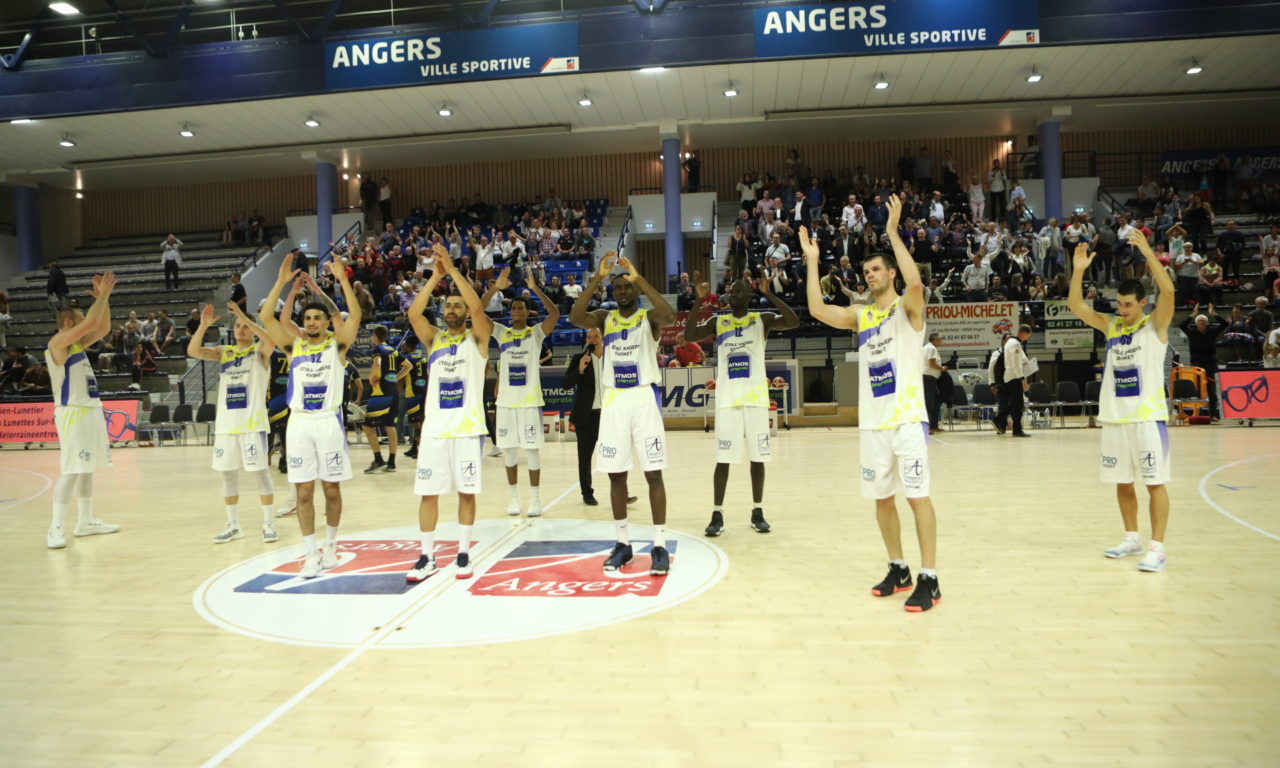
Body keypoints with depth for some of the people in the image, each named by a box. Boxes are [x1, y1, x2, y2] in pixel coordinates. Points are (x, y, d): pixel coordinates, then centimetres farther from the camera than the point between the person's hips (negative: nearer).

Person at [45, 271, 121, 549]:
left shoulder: (77, 344, 14)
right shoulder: (58, 342, -11)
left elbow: (103, 327, 17)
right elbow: (91, 322, -22)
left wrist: (103, 297, 7)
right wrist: (102, 295, -11)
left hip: (91, 410, 9)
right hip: (72, 413, -9)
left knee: (87, 468, 13)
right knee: (71, 471, -11)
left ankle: (86, 521, 21)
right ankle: (55, 529, -8)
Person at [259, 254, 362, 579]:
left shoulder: (337, 345, 1)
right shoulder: (293, 345, 7)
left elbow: (354, 315, -14)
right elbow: (267, 317, -3)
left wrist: (342, 278, -19)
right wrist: (281, 281, -9)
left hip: (329, 421, -2)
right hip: (299, 422, 2)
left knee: (332, 489, 7)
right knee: (303, 492, 3)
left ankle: (330, 546, 24)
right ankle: (312, 554, 11)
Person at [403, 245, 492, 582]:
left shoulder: (477, 338, 3)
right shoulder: (433, 339, 11)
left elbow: (478, 307, -15)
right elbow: (413, 314, -7)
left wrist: (452, 269, -15)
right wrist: (436, 275, -10)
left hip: (468, 427, -3)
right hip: (435, 427, 3)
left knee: (467, 492, 4)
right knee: (428, 492, 4)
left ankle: (463, 555, 15)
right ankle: (427, 557, 14)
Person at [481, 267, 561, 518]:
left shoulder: (537, 332, 1)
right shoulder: (501, 332, 7)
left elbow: (555, 314, -17)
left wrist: (536, 288, -22)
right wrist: (494, 288, -16)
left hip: (530, 400, -2)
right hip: (506, 400, 3)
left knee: (532, 449, 2)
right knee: (509, 450, 8)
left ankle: (535, 498, 11)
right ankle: (514, 497, 19)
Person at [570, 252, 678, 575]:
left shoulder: (649, 317, 0)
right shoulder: (605, 318, 8)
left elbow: (668, 315, -25)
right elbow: (575, 317, -13)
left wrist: (639, 278, -26)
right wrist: (597, 277, -20)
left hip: (644, 398, -3)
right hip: (613, 400, 3)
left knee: (653, 473, -3)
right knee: (616, 474, 7)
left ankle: (660, 546, 3)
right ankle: (623, 543, 19)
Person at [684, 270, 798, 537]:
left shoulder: (762, 319, 3)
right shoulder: (717, 321, 7)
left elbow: (794, 321, -14)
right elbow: (689, 336, -8)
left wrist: (769, 294, -18)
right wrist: (699, 301, -12)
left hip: (755, 398, 0)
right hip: (727, 399, 1)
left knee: (757, 457, 6)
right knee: (723, 459, 0)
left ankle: (757, 512, 17)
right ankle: (717, 515, 7)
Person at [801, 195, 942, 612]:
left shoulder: (907, 307, -2)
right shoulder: (860, 315, 13)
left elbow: (915, 281, -24)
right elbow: (817, 310, 1)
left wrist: (893, 232, -19)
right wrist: (812, 261, 2)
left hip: (906, 417, -6)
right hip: (872, 421, 6)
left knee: (918, 496, -6)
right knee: (881, 497, 11)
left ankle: (928, 579, 0)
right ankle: (898, 570, 24)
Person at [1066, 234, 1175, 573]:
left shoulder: (1155, 324, -2)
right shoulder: (1111, 325, 10)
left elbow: (1168, 290, -19)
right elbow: (1077, 306, 4)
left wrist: (1147, 252, -22)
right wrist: (1079, 270, -7)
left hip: (1148, 416, -5)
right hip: (1115, 417, 5)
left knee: (1155, 483, -2)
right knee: (1122, 482, 12)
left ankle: (1157, 547, 2)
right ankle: (1132, 538, 26)